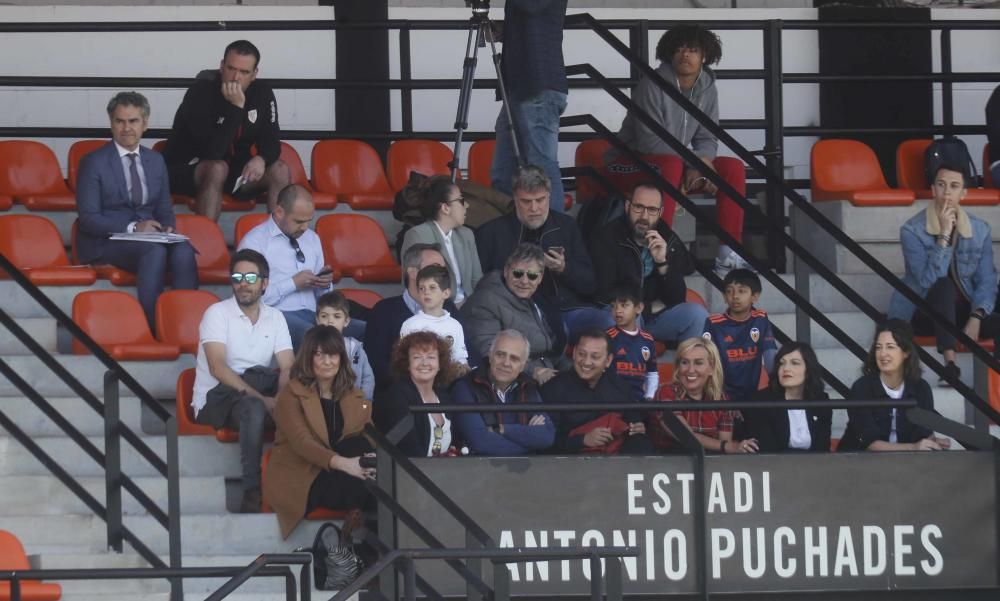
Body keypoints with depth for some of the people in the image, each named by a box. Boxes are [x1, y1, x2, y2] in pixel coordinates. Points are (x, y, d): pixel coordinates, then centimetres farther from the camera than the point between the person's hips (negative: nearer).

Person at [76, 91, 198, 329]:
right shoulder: (94, 162, 0)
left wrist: (167, 228, -4)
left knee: (183, 251, -29)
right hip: (107, 242, -5)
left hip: (149, 235, 5)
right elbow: (88, 218, -7)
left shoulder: (156, 161, 16)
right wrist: (132, 228, -19)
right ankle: (152, 326, -36)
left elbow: (165, 209, 21)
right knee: (154, 251, -36)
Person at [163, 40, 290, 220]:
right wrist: (235, 108, -34)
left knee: (280, 170, -13)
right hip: (184, 170, -6)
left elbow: (271, 141, -1)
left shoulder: (262, 93, -3)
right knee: (217, 168, -36)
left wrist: (261, 158, -25)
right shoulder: (201, 93, -22)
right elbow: (212, 152, -30)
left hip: (233, 171, 6)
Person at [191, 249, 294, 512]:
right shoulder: (217, 313, -5)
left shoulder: (275, 317, 9)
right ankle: (252, 489, -39)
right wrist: (260, 398, -28)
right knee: (253, 408, -38)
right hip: (216, 399, -5)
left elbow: (288, 368, -3)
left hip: (258, 396, 5)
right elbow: (218, 368, -18)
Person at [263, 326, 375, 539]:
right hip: (300, 479, -5)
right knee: (359, 487, -33)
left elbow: (371, 440, 5)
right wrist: (342, 463, -33)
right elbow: (302, 442, -16)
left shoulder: (354, 397, 18)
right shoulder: (291, 395, 0)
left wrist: (374, 459, -22)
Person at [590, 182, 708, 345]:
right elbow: (604, 296, -13)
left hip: (656, 317, 4)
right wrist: (649, 307, -5)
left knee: (697, 313, -19)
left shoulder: (669, 240, 1)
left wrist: (662, 263, -20)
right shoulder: (606, 239, -11)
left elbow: (677, 299, -3)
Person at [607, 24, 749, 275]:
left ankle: (728, 255, -12)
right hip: (629, 166, -7)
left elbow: (707, 140, 6)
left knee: (734, 168, -10)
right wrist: (697, 161, -21)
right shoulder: (652, 86, -18)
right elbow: (650, 143, -21)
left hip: (676, 164, 7)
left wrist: (698, 166, -17)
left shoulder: (706, 89, 3)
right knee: (670, 165, -39)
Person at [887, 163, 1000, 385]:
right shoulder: (912, 230, -13)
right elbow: (929, 281, -24)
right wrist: (944, 236, -29)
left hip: (963, 310, 3)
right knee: (944, 285, -37)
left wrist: (976, 317, -20)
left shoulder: (980, 230, -1)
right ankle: (950, 364, -43)